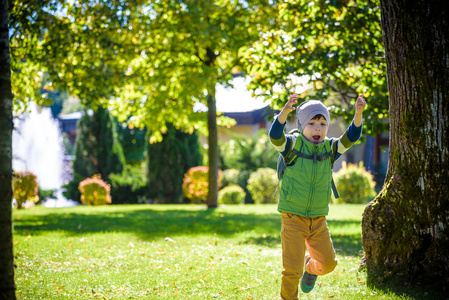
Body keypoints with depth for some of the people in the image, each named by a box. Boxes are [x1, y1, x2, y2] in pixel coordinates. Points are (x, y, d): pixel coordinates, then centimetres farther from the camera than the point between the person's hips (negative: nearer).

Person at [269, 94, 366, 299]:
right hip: (293, 218, -4)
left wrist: (358, 113, -33)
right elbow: (275, 135, -31)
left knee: (328, 263, 10)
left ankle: (311, 267, 43)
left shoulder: (330, 148, -1)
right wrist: (285, 111, -49)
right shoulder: (292, 145, -12)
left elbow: (351, 137, -15)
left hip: (318, 219, 4)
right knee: (292, 270, -3)